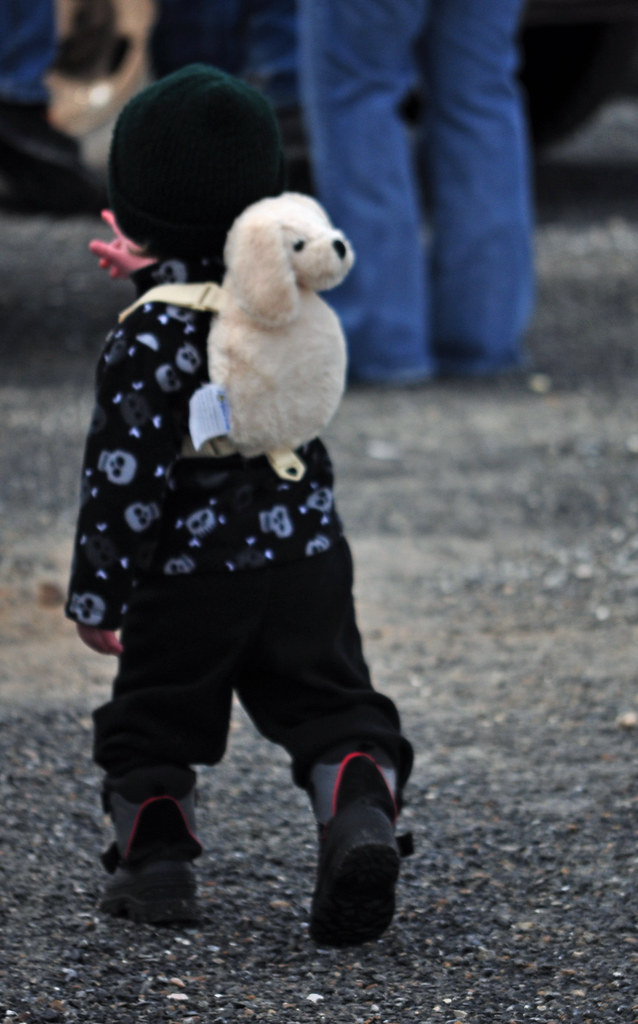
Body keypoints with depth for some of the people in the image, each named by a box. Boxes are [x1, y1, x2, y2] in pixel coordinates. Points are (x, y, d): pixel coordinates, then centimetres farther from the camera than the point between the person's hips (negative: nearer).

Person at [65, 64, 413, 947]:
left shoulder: (150, 337, -17)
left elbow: (126, 476, -17)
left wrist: (97, 598, -10)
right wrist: (156, 272, 25)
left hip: (192, 576, -4)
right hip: (307, 559, 4)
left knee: (149, 726, 15)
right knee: (335, 712, 7)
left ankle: (155, 856, 9)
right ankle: (361, 817, -18)